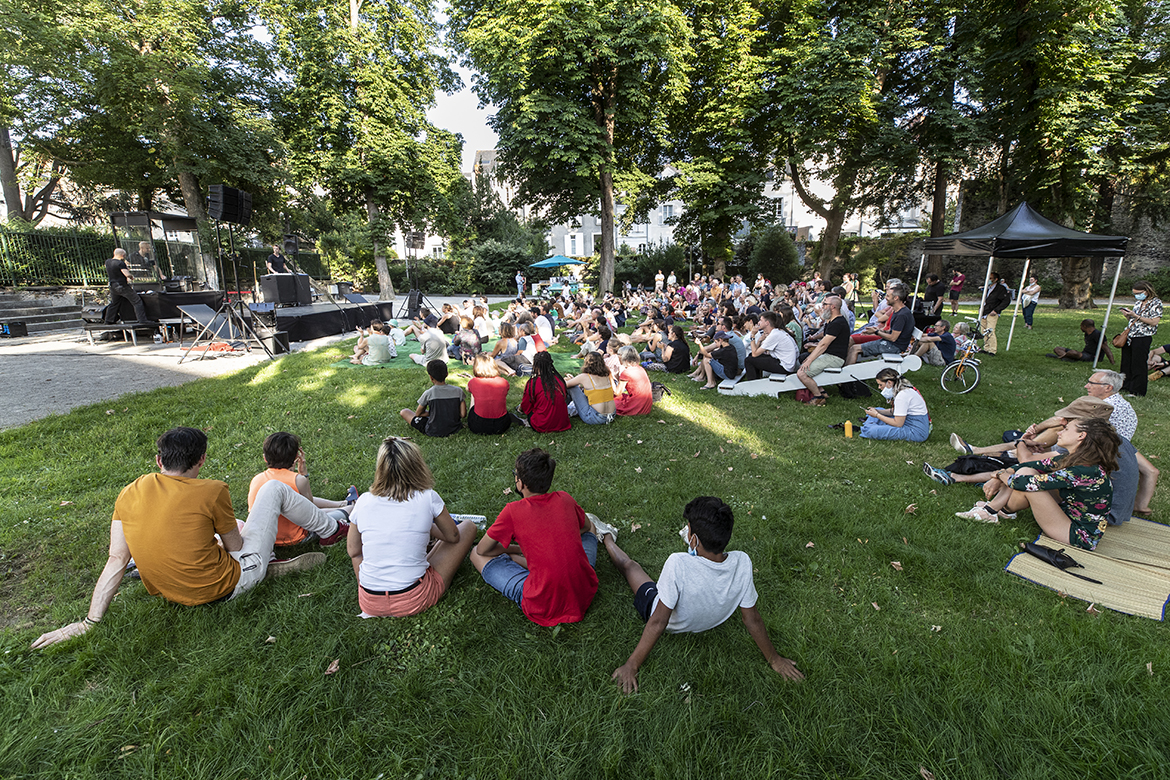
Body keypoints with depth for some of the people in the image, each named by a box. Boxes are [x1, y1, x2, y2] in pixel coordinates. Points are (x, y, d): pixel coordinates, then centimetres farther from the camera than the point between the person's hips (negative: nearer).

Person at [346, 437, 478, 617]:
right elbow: (453, 536, 4)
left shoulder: (364, 501, -5)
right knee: (468, 526, 10)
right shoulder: (428, 498, -13)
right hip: (413, 602, -4)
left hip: (369, 603, 5)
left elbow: (353, 551, 9)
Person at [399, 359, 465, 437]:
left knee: (403, 412, 11)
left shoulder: (428, 393, -19)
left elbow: (417, 414, -5)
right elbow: (463, 415, -11)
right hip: (454, 428, 1)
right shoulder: (458, 391, -14)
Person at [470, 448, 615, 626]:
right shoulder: (564, 499, -2)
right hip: (585, 594, 4)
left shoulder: (513, 511, -13)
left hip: (543, 608, -4)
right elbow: (586, 526, 21)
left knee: (477, 555, 8)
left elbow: (482, 550, 4)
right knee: (590, 527, 23)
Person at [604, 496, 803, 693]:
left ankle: (607, 539, 53)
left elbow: (658, 622, -35)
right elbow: (752, 619, -19)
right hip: (706, 624, 3)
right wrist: (774, 659, -2)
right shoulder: (742, 562, -31)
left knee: (629, 565, 23)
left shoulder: (678, 564, -44)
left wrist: (632, 666, -22)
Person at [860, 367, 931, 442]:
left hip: (916, 432, -10)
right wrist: (877, 411, 1)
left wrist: (877, 415, -13)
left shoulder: (902, 395, -24)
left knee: (872, 431, -23)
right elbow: (894, 411, 16)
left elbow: (898, 424, -22)